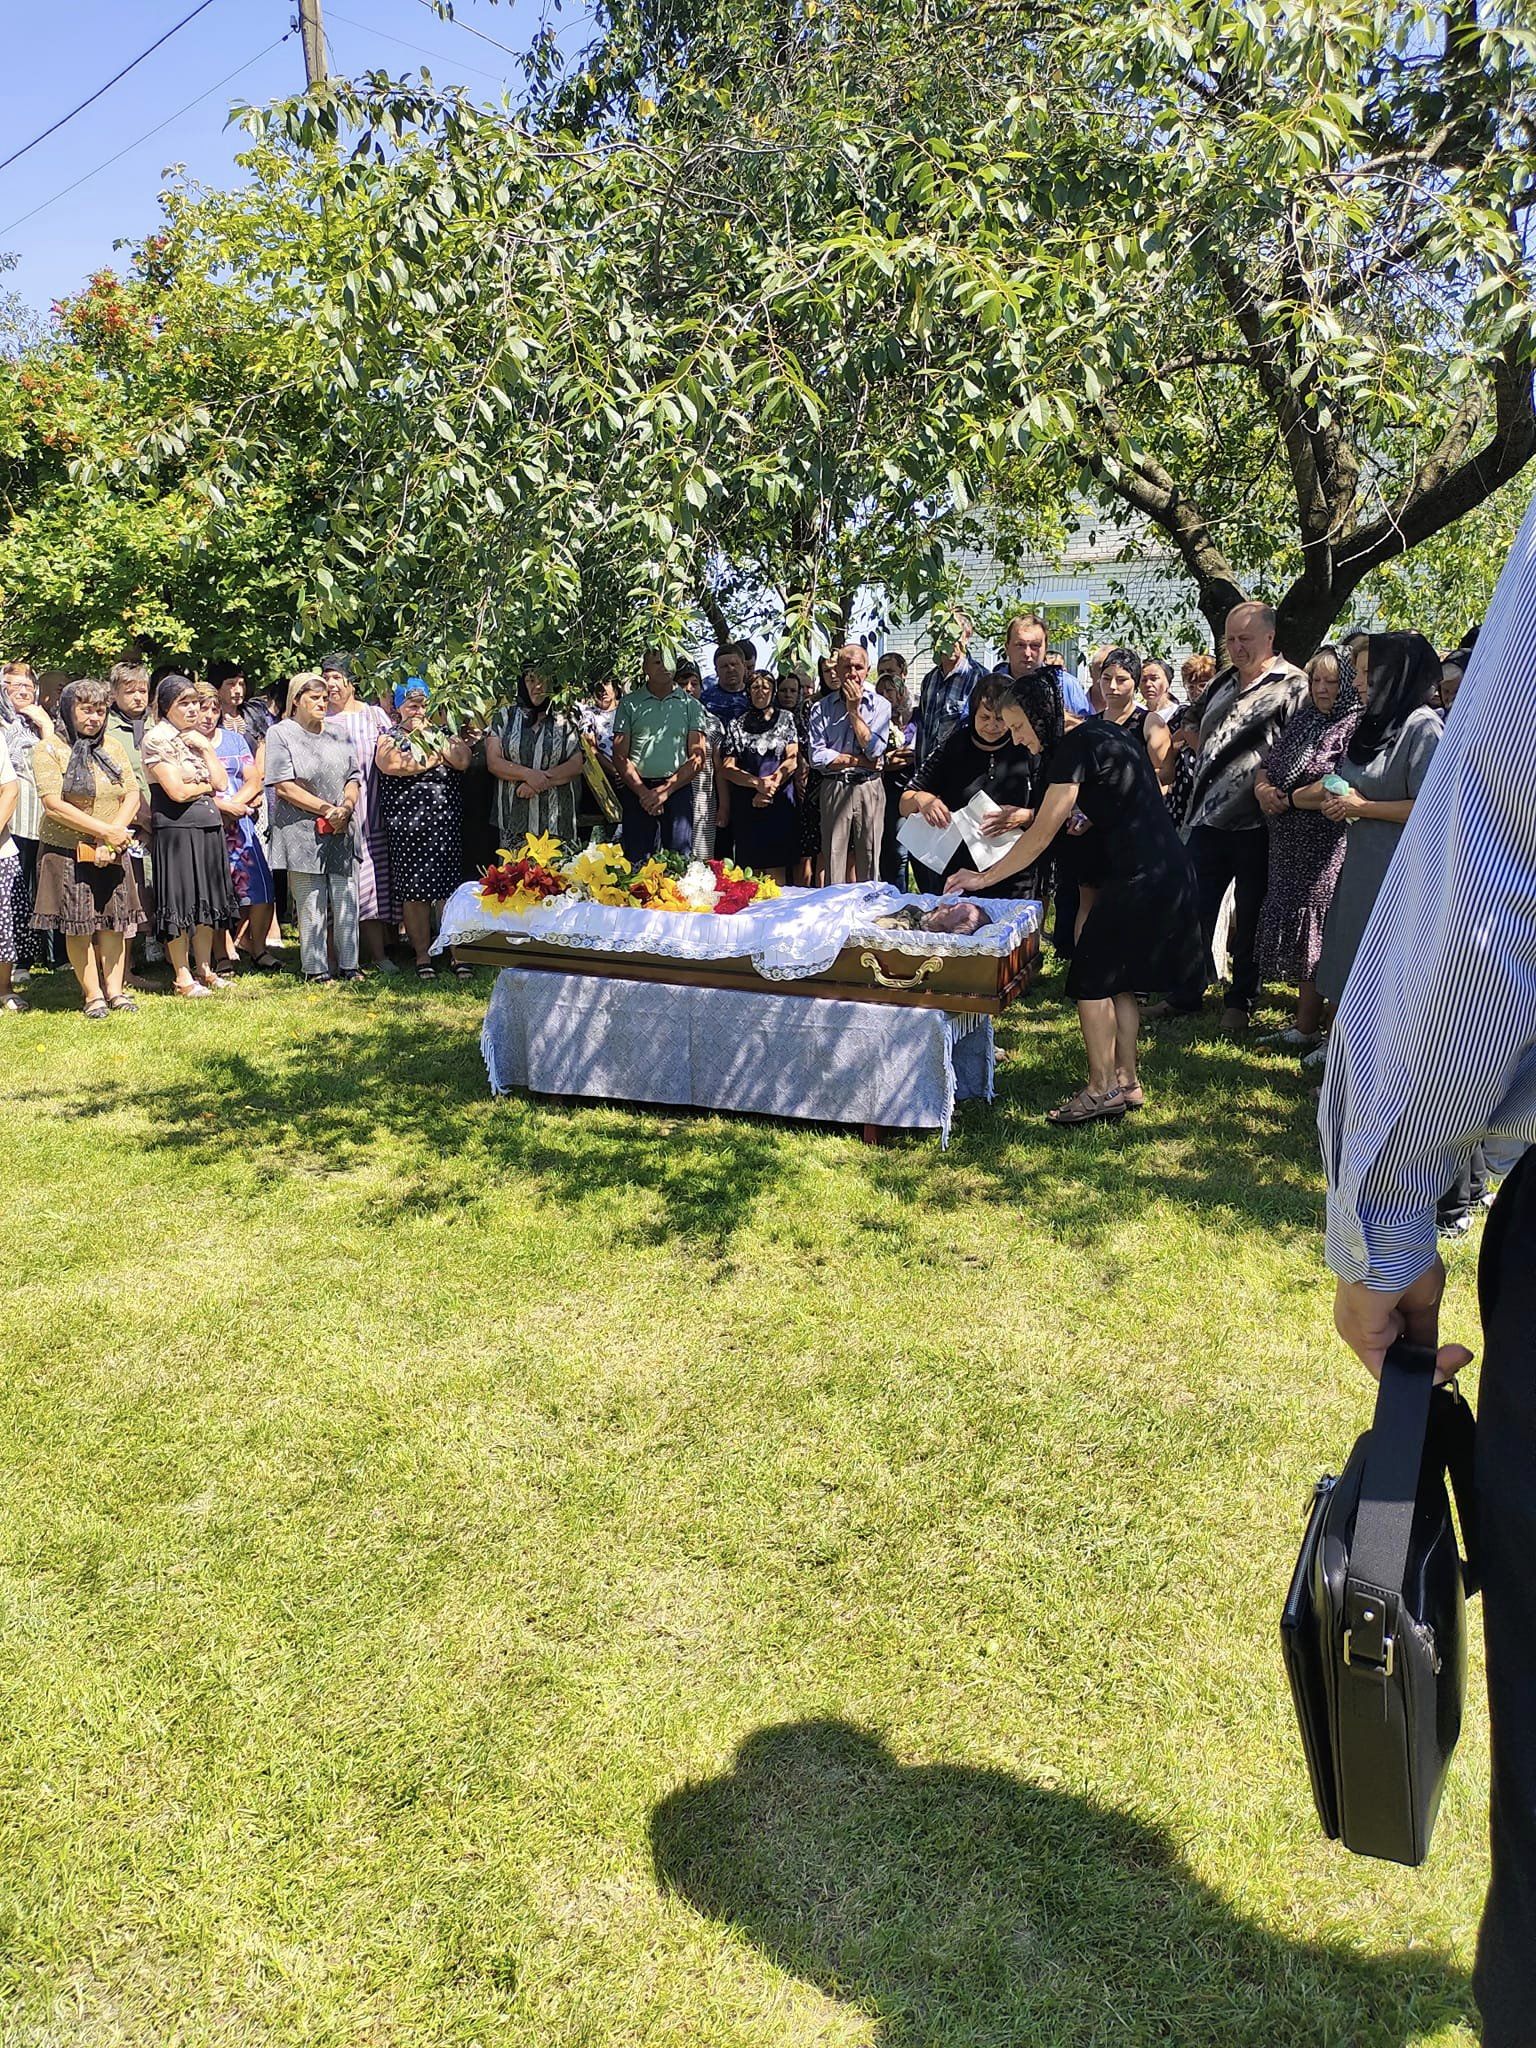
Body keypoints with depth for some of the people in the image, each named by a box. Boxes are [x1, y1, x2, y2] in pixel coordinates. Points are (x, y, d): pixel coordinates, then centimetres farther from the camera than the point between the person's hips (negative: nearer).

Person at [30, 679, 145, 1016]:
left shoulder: (111, 747, 11)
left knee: (113, 921, 5)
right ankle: (92, 995, 6)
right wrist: (106, 830, -17)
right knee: (77, 925, 0)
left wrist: (112, 842, -11)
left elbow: (132, 795, 3)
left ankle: (115, 989, 12)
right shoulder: (49, 749, -4)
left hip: (112, 855, 4)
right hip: (67, 853, -4)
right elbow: (54, 805, -14)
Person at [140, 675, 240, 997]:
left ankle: (204, 969, 21)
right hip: (177, 829, -7)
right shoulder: (157, 738, -6)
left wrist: (205, 746, -1)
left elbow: (221, 782, 6)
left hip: (209, 827, 7)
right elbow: (178, 791, -15)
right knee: (180, 900, -2)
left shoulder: (197, 737, 16)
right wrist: (207, 786, 1)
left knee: (207, 898, 11)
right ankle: (183, 977, 4)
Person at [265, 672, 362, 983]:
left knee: (346, 899, 4)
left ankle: (348, 965, 12)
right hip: (303, 832, -4)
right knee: (311, 903, 0)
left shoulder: (338, 733, 15)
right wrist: (327, 809, -13)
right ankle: (315, 969, 7)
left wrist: (346, 808, -7)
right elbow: (284, 786, -9)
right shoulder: (281, 734, -1)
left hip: (341, 831, 4)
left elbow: (354, 777, 13)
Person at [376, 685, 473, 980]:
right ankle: (422, 954, 9)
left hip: (446, 823, 1)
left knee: (449, 885, -5)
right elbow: (390, 764, -11)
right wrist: (434, 759, -3)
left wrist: (432, 736, -1)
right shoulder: (390, 737, 10)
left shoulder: (443, 734, 16)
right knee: (413, 889, 1)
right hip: (406, 824, -1)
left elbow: (462, 761, -2)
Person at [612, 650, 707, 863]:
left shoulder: (691, 705, 9)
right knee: (636, 862, -3)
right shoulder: (629, 704, 9)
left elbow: (698, 758, 2)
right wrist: (643, 792, -10)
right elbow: (620, 756, 4)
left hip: (678, 789, 0)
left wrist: (665, 790, -9)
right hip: (637, 791, 0)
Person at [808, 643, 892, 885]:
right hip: (834, 789, 0)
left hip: (869, 789, 0)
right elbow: (817, 756, -4)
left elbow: (874, 749, -9)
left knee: (869, 859, 2)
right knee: (833, 858, -1)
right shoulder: (821, 708, 6)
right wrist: (858, 760, -7)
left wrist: (854, 710, -5)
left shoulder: (879, 704, 5)